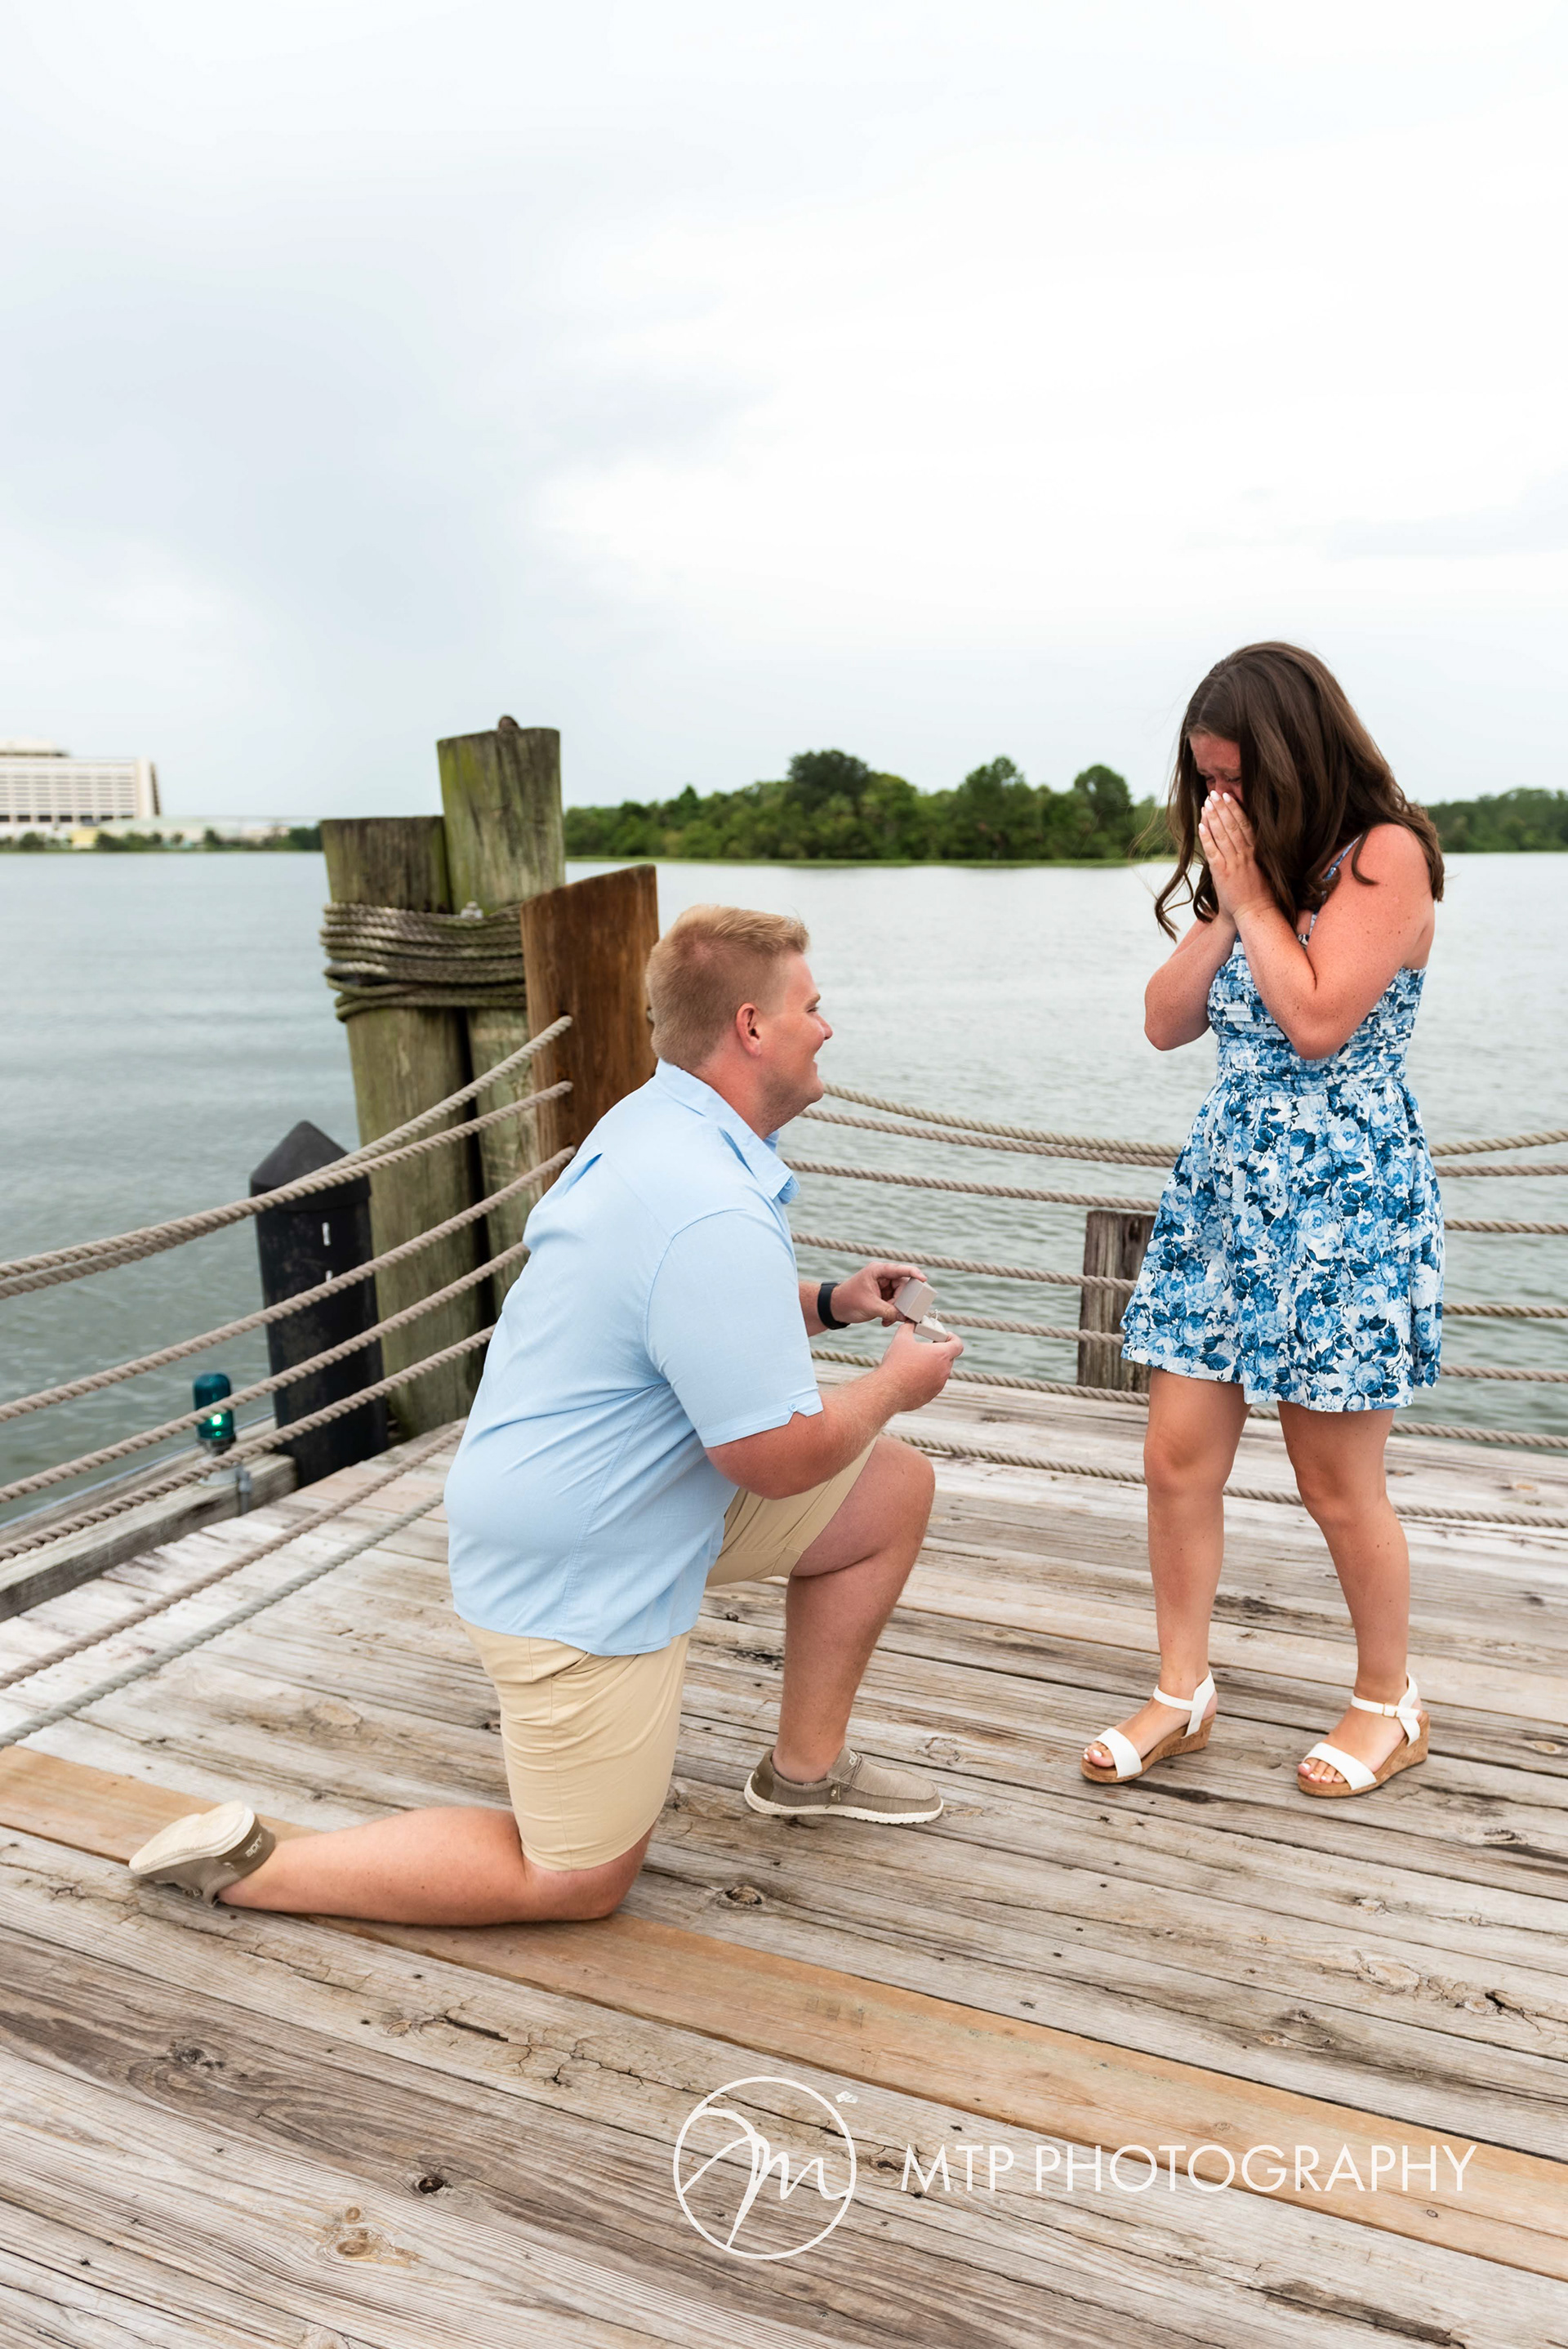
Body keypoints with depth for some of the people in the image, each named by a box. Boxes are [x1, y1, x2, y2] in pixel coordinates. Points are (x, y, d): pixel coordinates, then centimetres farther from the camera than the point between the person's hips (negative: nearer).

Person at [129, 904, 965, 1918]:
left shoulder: (656, 1126, 2)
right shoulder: (712, 1218, -31)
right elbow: (779, 1456, -24)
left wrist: (827, 1301, 6)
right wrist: (893, 1385, -6)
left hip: (628, 1491, 10)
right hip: (579, 1574, -10)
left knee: (896, 1487, 12)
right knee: (576, 1882, 7)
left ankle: (807, 1767, 25)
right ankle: (245, 1863, 12)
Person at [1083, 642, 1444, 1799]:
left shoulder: (1387, 855, -8)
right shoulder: (1254, 870, 15)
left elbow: (1319, 1021, -20)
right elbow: (1167, 1022, 8)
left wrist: (1253, 895, -11)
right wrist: (1225, 905, -2)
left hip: (1345, 1198, -7)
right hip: (1224, 1184, 7)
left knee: (1338, 1482, 4)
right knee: (1179, 1455, 5)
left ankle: (1389, 1704, 27)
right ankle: (1183, 1692, 21)